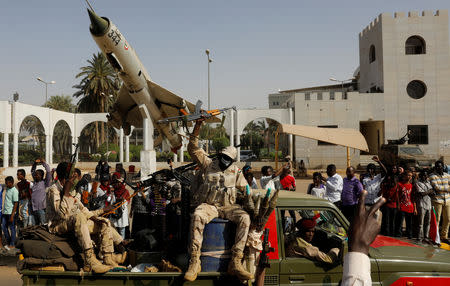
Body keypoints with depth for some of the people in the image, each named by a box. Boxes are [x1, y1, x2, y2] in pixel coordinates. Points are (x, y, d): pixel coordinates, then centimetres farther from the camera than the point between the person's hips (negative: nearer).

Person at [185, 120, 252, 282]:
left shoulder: (235, 171, 15)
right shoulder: (208, 164, 8)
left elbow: (245, 189, 20)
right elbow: (193, 149, 1)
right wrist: (197, 127, -7)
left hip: (229, 206, 2)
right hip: (210, 205, -2)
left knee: (245, 218, -28)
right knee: (197, 216, -36)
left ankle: (235, 263, -30)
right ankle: (194, 262, -32)